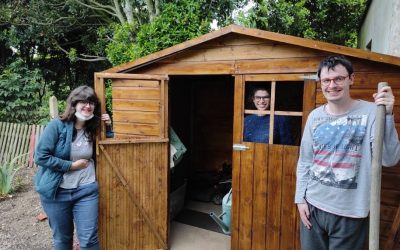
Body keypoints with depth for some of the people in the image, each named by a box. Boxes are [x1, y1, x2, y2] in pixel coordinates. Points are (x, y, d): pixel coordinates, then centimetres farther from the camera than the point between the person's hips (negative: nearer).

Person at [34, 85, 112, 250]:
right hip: (57, 192, -2)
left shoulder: (92, 129, -1)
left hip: (86, 190, 2)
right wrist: (72, 165, -16)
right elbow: (41, 157, -16)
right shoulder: (57, 125, -14)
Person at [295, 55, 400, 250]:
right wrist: (300, 198, 4)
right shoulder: (315, 116, 1)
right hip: (312, 206, 3)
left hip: (350, 212, -3)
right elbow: (304, 161, 6)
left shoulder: (371, 112, -9)